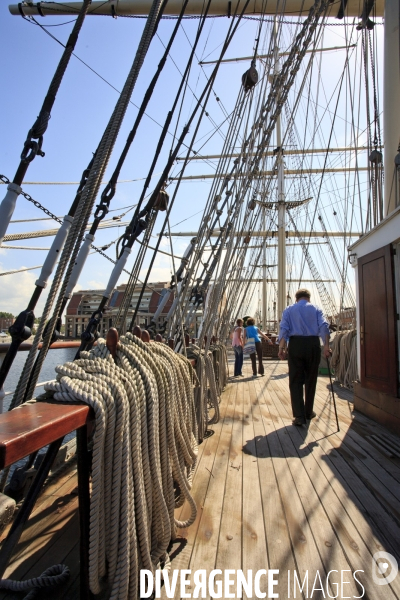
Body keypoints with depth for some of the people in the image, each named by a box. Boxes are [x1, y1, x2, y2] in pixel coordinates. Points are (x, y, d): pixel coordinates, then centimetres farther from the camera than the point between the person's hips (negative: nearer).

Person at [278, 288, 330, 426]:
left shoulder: (289, 310, 12)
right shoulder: (315, 309, 12)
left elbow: (284, 329, -3)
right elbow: (324, 326, -5)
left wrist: (281, 348, -7)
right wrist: (326, 346, -11)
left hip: (295, 344, -1)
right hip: (313, 344, 1)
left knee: (295, 381, 2)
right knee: (310, 380, 14)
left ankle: (299, 416, -4)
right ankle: (308, 412, 26)